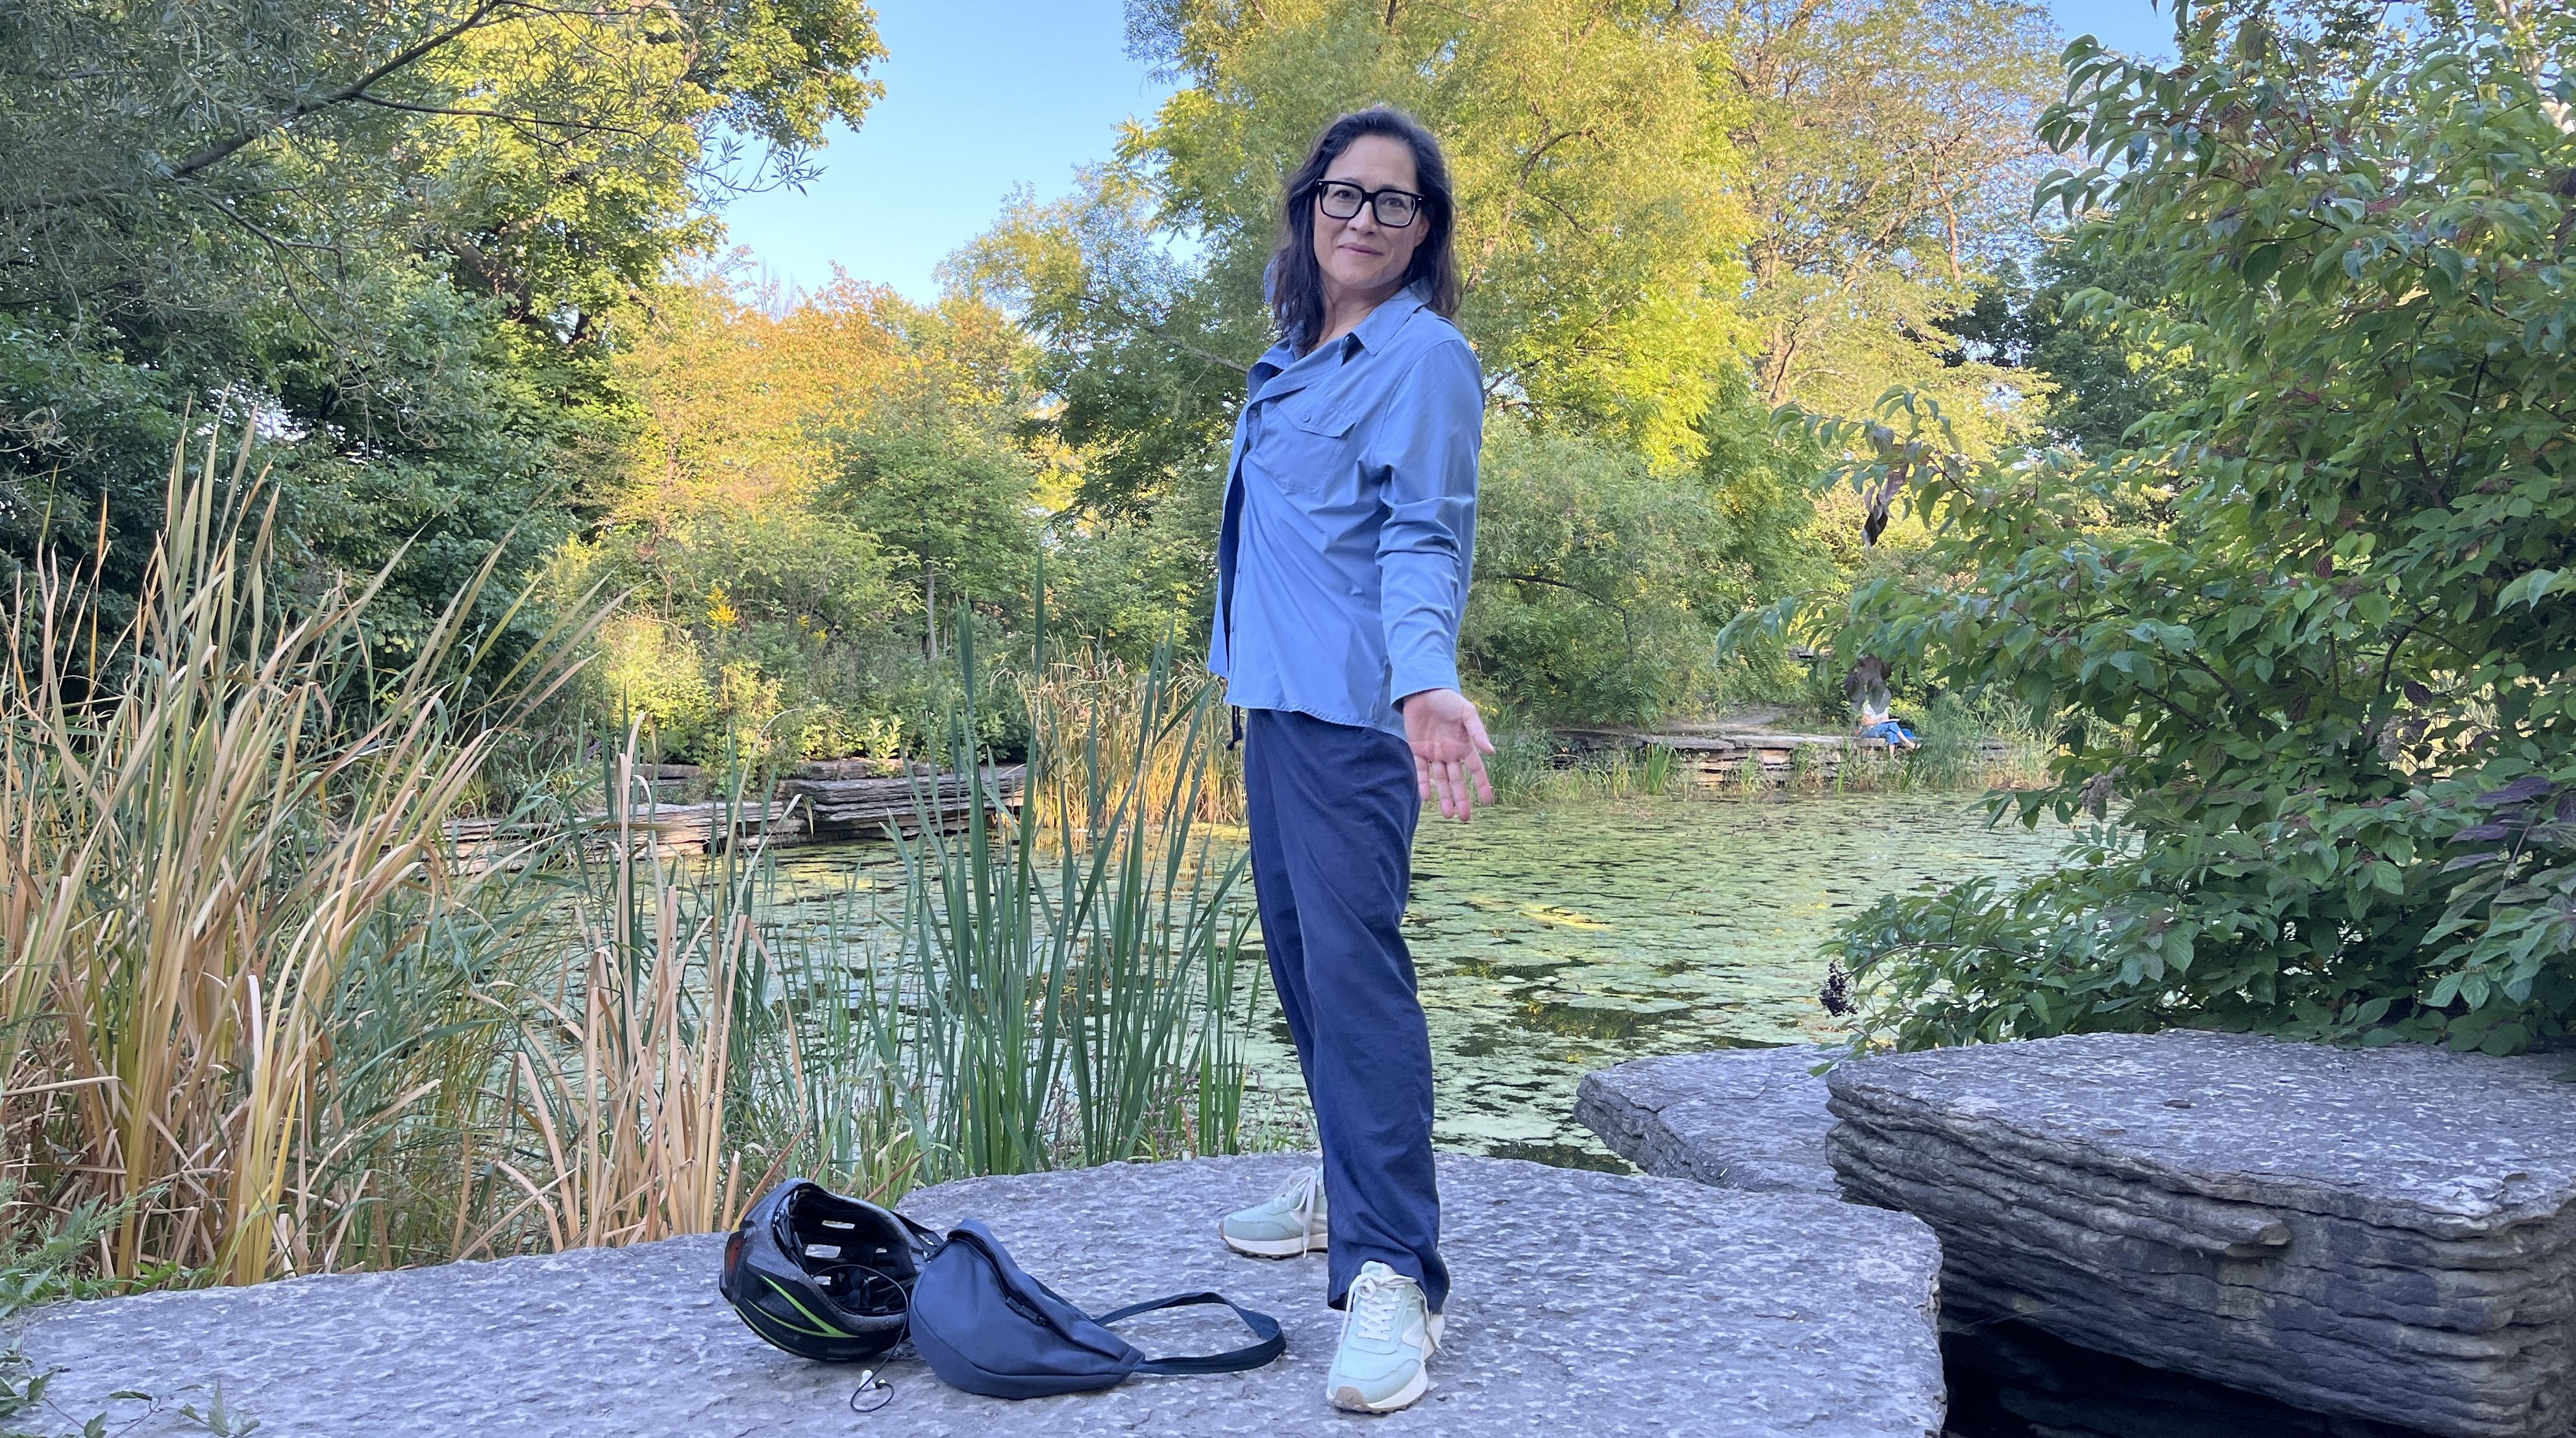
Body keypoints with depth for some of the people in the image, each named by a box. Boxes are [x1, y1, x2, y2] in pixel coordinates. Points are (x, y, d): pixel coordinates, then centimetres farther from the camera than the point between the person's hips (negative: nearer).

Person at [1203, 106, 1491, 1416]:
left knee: (1352, 959, -16)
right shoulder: (1290, 360, 18)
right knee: (1299, 949, 14)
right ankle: (1349, 1183, 29)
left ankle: (1390, 1273, -14)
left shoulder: (1424, 357, -7)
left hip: (1352, 705, -9)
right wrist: (1250, 661, 15)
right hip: (1273, 693, 9)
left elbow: (1424, 540, -14)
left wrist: (1428, 682, -30)